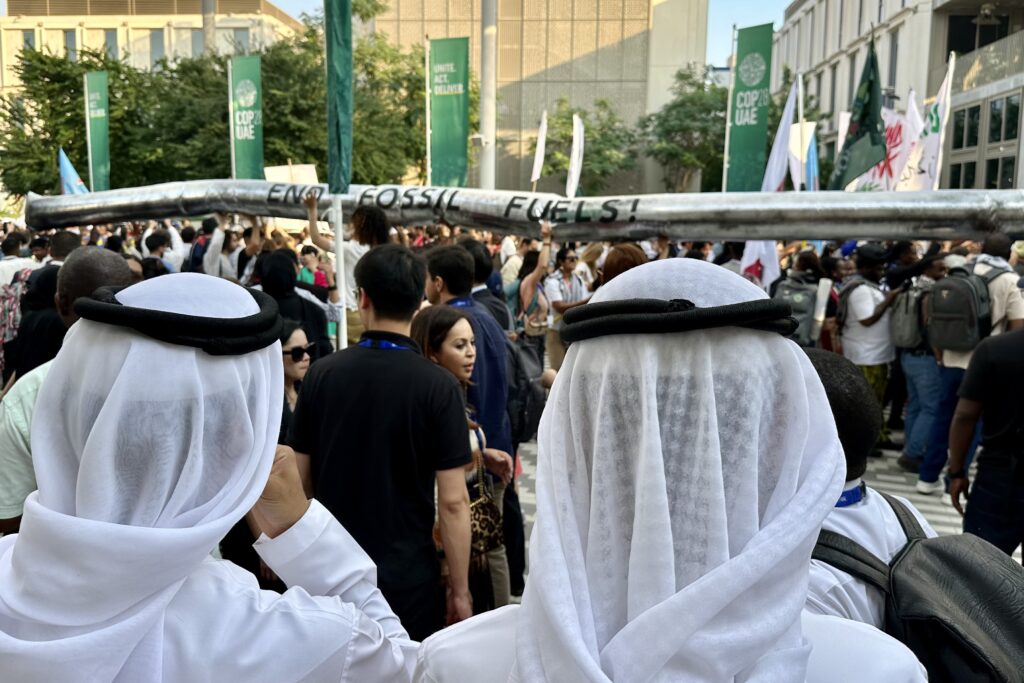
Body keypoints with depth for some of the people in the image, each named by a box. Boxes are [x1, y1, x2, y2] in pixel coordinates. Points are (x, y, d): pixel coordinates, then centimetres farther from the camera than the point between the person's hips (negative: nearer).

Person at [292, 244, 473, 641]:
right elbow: (452, 501, -16)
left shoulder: (322, 374, -7)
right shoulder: (438, 386, -16)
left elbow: (299, 478, 1)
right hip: (407, 576, -3)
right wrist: (460, 589, -6)